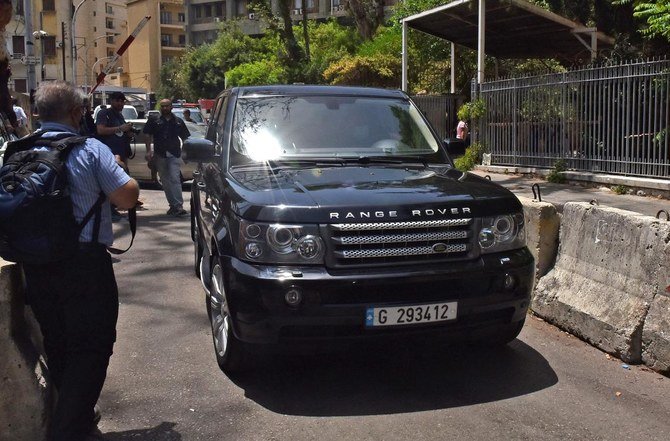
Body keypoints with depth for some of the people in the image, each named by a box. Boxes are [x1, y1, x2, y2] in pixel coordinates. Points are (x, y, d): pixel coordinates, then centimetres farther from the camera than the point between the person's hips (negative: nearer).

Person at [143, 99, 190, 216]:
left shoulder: (178, 121, 9)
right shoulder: (154, 121, 7)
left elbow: (185, 138, 13)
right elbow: (148, 137, 6)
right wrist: (149, 151, -5)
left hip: (174, 155, -2)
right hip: (160, 155, 2)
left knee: (175, 179, -15)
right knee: (165, 181, 8)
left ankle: (179, 206, -19)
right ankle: (173, 205, 18)